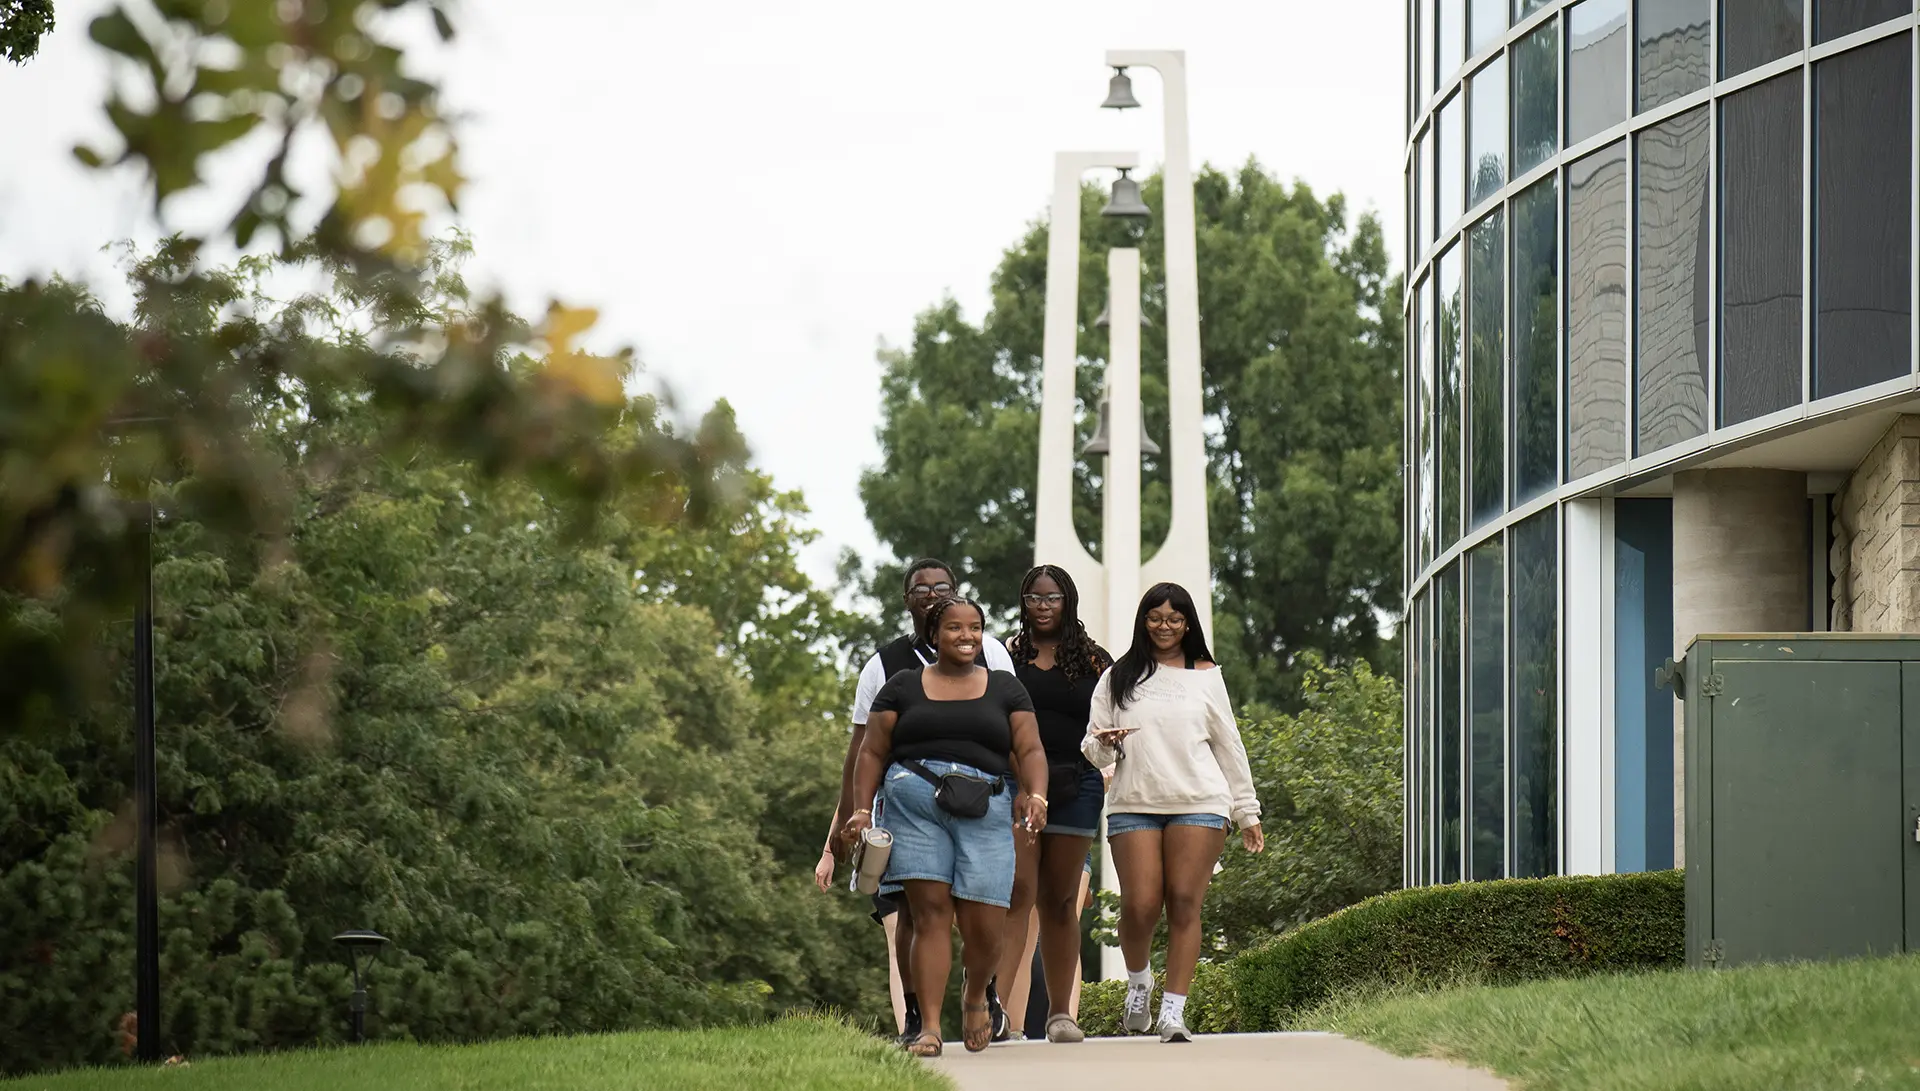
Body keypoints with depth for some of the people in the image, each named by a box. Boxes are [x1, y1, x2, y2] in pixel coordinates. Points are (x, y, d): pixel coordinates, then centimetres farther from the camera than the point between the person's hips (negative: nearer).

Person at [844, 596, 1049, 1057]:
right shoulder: (903, 687, 14)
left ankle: (974, 995, 27)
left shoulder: (1005, 688, 17)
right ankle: (929, 1028, -11)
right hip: (914, 803, -1)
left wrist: (1036, 796, -9)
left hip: (984, 810, 1)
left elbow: (1030, 751, 10)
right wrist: (862, 808, -1)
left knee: (984, 926, -5)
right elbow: (872, 752, 12)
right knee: (930, 911, -11)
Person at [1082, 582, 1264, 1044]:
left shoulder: (1205, 676, 14)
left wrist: (1248, 813, 16)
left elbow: (1229, 745, 17)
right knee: (1139, 904, -10)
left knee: (1185, 903, -9)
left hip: (1199, 805, 0)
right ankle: (1138, 981, 19)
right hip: (1133, 805, 0)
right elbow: (1092, 749, 13)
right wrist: (1103, 743, -11)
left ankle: (1174, 1009, -8)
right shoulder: (1118, 679, 12)